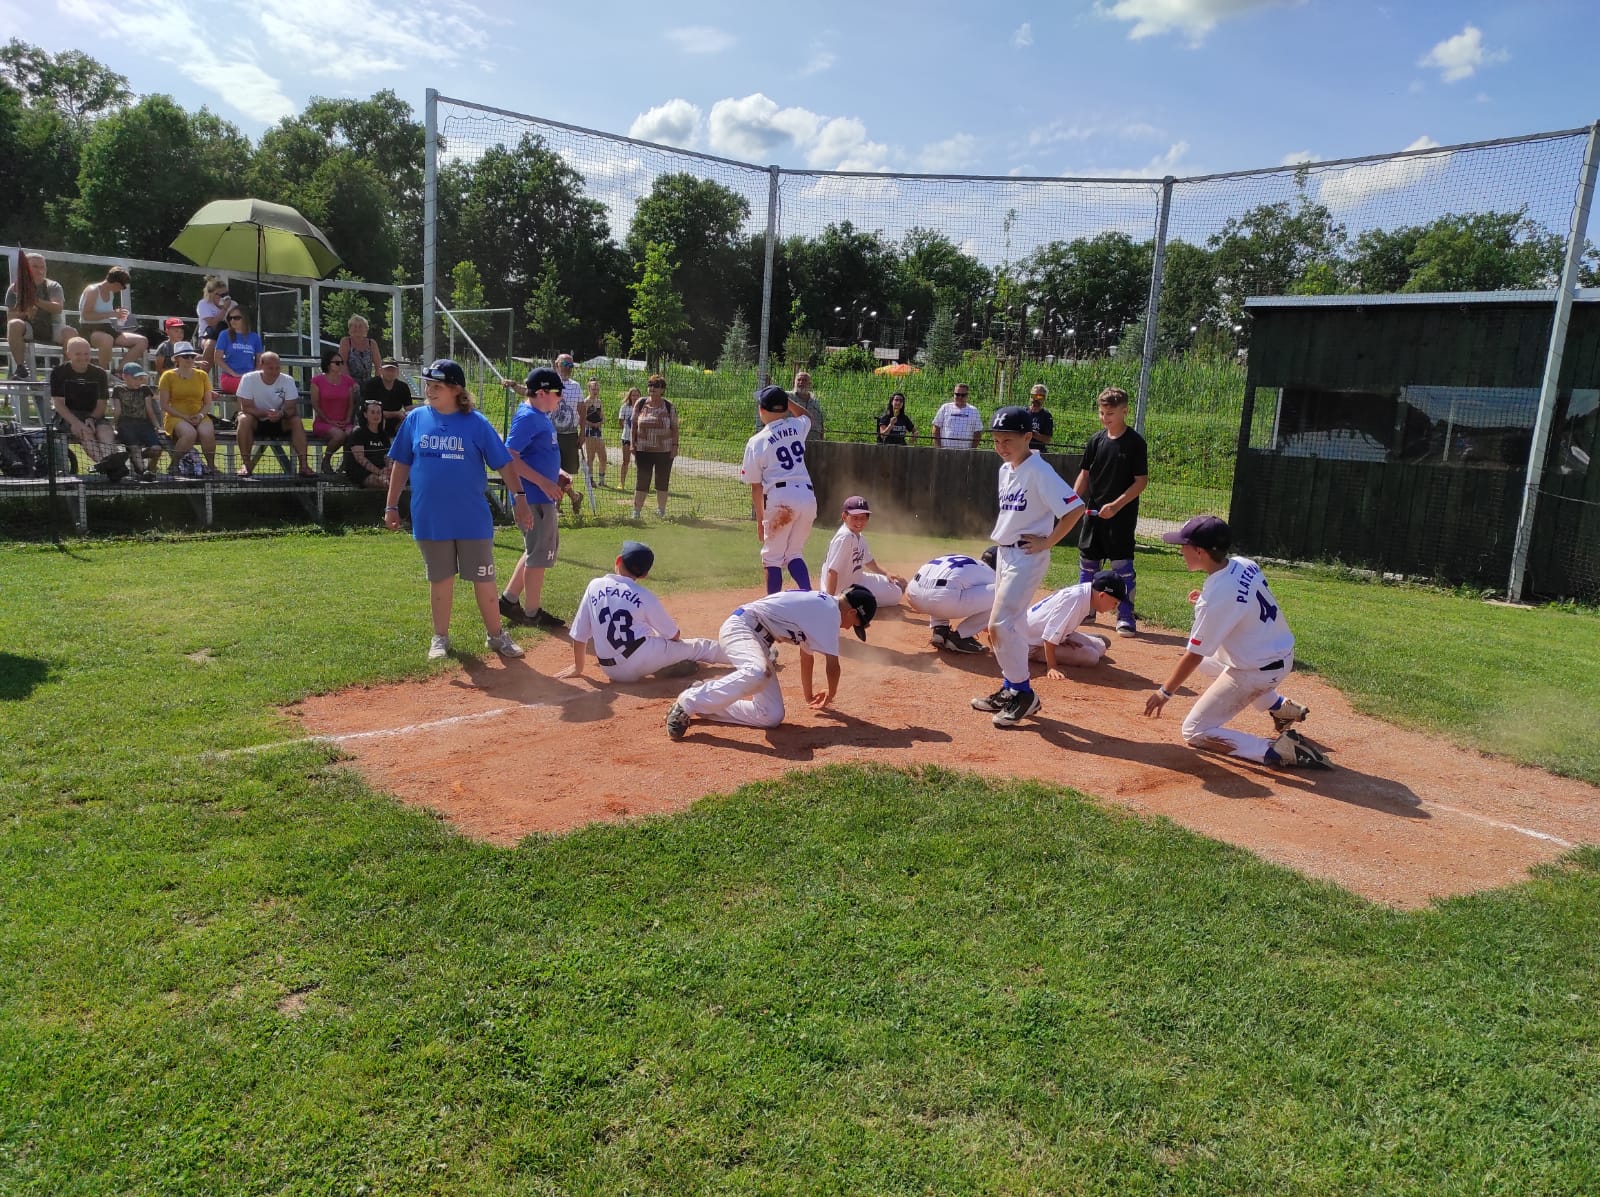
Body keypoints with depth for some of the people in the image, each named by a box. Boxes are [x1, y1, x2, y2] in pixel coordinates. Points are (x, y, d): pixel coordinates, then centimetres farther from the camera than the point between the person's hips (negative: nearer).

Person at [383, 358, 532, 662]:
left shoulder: (476, 423, -5)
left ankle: (496, 635, 19)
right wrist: (392, 506, 6)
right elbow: (401, 464, 8)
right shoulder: (415, 419, 1)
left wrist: (518, 500, -10)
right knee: (440, 580, 12)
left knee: (484, 579, 5)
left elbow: (503, 464, -4)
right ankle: (440, 637, 25)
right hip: (430, 519, 2)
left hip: (473, 519, -2)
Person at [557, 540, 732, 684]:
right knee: (697, 646, 13)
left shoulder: (594, 586, 0)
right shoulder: (645, 597, -6)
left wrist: (578, 667, 18)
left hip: (613, 671, 4)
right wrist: (670, 625, 30)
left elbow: (579, 635, 4)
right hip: (644, 659, -4)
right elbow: (674, 635, 6)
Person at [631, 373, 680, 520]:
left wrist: (675, 446, -5)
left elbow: (674, 428, 3)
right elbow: (634, 425, 6)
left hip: (664, 451, 0)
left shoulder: (669, 407, 1)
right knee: (641, 481, -1)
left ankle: (661, 511, 20)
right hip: (643, 450, 0)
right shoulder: (640, 404, 3)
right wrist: (633, 444, 1)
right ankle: (636, 511, 5)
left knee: (663, 482, 7)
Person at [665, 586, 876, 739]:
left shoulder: (817, 606, 19)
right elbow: (832, 664, -8)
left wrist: (808, 696, 40)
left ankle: (705, 703, 9)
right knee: (758, 674, -41)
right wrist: (830, 696, 11)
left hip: (758, 640, 9)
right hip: (740, 626, -9)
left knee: (772, 717, -3)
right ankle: (689, 701, -27)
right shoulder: (830, 611, -11)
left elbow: (807, 655, 30)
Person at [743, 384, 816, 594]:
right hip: (807, 496, 5)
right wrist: (784, 398, 30)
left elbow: (756, 487, 3)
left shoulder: (757, 442, 0)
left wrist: (760, 519, 10)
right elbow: (806, 415, 39)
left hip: (780, 498, -4)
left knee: (772, 557, 9)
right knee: (794, 553, 18)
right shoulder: (798, 427, 10)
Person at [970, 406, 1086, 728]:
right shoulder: (1005, 470, 9)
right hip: (1004, 553, 9)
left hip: (1027, 556, -9)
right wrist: (1002, 536, 13)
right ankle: (1010, 689, 26)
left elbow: (1075, 509, -23)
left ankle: (1024, 693, -1)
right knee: (1011, 623, 15)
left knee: (1000, 624, -13)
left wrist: (1047, 543, -18)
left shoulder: (1039, 472, -18)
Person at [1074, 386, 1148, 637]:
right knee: (1087, 561, 13)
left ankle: (1125, 616, 3)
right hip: (1094, 513, 6)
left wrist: (1116, 505, -19)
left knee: (1122, 565, -5)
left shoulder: (1135, 442, -8)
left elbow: (1141, 481, -10)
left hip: (1122, 515, -5)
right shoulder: (1096, 440, 6)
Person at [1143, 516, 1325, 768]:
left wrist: (1165, 692, -7)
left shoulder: (1214, 598, -28)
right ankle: (1279, 706, 29)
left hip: (1258, 671, -8)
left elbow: (1193, 656, -19)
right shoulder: (1245, 564, -5)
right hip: (1282, 652, 8)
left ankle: (1277, 750, -13)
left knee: (1195, 733, -1)